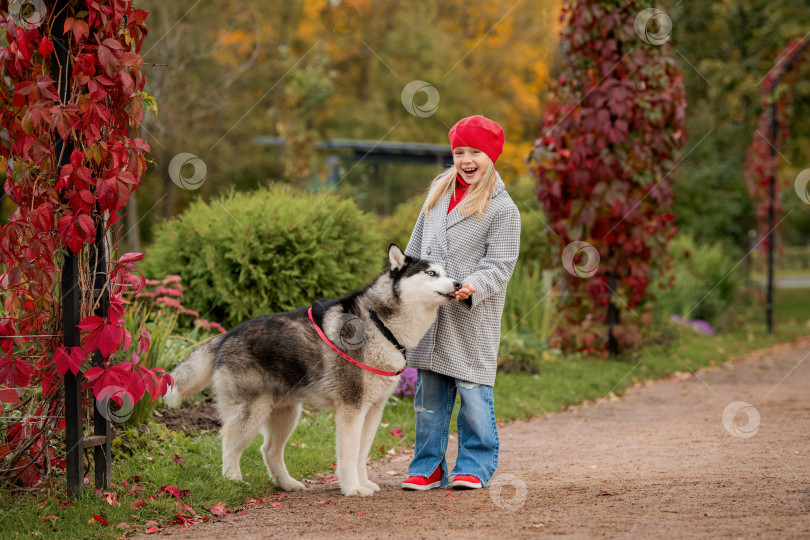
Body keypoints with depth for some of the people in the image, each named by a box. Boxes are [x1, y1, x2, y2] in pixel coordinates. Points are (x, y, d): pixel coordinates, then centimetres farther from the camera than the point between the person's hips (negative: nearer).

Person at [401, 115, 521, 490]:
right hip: (429, 311, 5)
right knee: (430, 392, 7)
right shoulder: (439, 191, 13)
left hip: (473, 318, -5)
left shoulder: (502, 209, -6)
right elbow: (417, 245, 22)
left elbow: (499, 264, -8)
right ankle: (429, 466, 15)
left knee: (473, 392, -5)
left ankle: (474, 467, 7)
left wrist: (475, 286, -25)